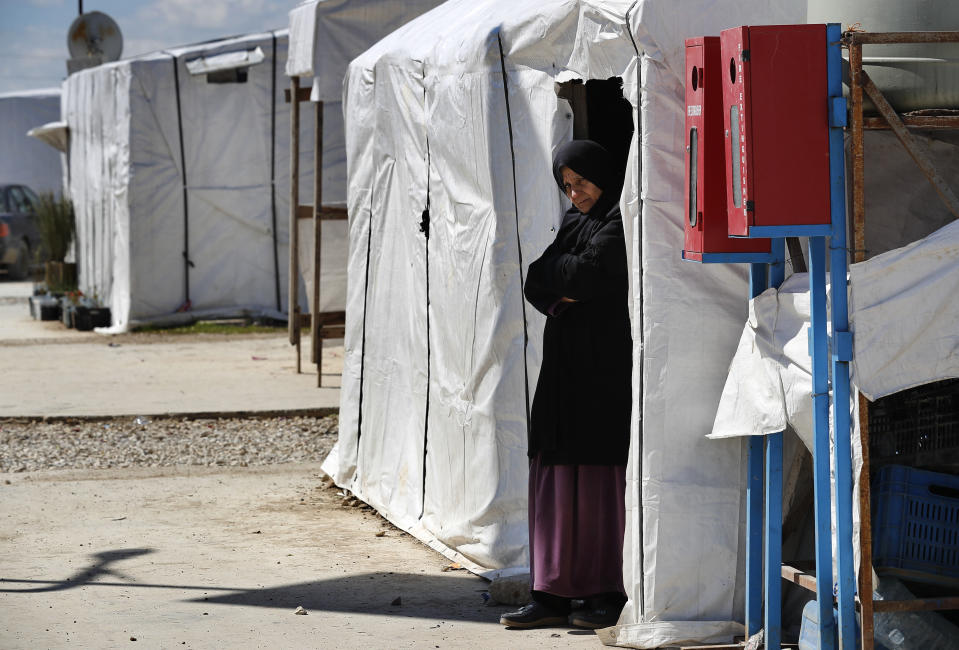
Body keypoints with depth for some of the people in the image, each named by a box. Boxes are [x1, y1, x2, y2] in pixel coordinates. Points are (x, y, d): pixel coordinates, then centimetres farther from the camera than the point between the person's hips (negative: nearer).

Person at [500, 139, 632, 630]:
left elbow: (590, 272, -18)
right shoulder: (573, 221, 19)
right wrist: (558, 295, -10)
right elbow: (536, 282, 11)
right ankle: (552, 595, 5)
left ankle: (609, 594, 0)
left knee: (601, 474, -6)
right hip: (566, 364, 8)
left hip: (605, 365, -8)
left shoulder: (619, 220, -5)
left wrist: (550, 269, 1)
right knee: (557, 474, 4)